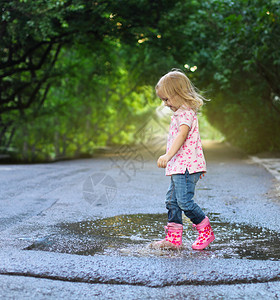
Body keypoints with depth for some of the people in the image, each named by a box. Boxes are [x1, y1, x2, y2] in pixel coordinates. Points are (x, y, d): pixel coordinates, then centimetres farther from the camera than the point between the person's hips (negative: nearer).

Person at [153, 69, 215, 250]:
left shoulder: (186, 113, -13)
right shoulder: (180, 113, 19)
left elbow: (182, 136, -28)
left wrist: (168, 156, -37)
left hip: (186, 166, -10)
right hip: (179, 167, 10)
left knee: (184, 201, -10)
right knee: (172, 200, 10)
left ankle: (206, 231, 5)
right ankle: (174, 238, 15)